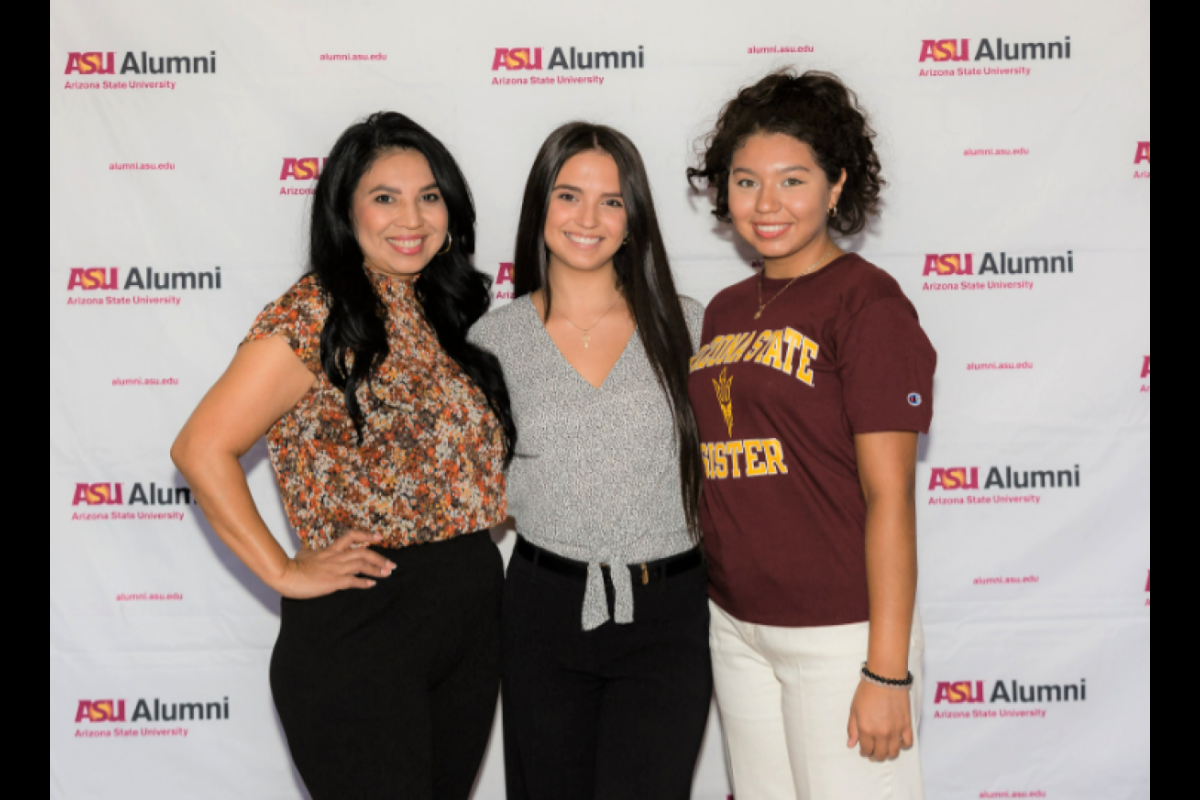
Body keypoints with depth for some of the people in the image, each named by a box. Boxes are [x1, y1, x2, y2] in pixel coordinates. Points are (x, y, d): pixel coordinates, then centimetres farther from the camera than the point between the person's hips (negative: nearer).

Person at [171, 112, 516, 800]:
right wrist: (285, 574, -16)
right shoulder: (317, 318, -12)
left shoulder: (445, 313, 11)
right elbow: (203, 449, -19)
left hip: (474, 619, 7)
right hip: (362, 628, -7)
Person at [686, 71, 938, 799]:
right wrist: (702, 606, 11)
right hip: (736, 628, 7)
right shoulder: (726, 310, 11)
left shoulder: (868, 303, -10)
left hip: (839, 631, -6)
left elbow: (889, 494, -14)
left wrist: (888, 670, -15)